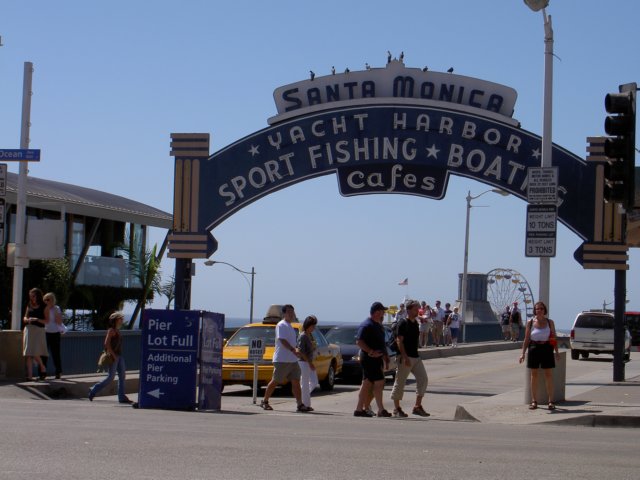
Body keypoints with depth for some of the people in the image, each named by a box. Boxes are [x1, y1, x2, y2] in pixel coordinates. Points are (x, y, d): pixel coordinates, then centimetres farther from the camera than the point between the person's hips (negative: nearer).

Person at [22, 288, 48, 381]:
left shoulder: (43, 307, 0)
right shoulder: (29, 306, 15)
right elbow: (24, 318, 18)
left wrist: (37, 319, -18)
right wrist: (27, 320, -4)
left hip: (38, 330, -5)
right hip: (28, 330, 5)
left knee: (35, 354, -14)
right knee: (28, 354, -2)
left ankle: (43, 370, 10)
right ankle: (29, 375, -3)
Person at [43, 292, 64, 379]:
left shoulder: (57, 309, 6)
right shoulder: (44, 309, 1)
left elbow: (59, 322, -2)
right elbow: (46, 320, -12)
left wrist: (55, 312, -9)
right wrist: (47, 309, -13)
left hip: (55, 333, 1)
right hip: (45, 333, -1)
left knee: (56, 353, 0)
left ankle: (58, 372, 9)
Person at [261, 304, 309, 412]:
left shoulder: (290, 327, 20)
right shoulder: (281, 325, -9)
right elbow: (282, 340, -20)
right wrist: (293, 350, -28)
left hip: (292, 360, 9)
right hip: (281, 360, -8)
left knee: (296, 382, 0)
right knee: (275, 381, -1)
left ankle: (300, 404, -3)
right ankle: (264, 401, 11)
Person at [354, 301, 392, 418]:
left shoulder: (378, 325, 18)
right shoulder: (366, 325, -13)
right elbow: (359, 342, -21)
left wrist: (385, 356, 23)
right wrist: (371, 352, -26)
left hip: (377, 359, 10)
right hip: (370, 359, -10)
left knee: (367, 384, 9)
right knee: (379, 382, -10)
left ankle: (359, 409, 12)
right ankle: (381, 410, -7)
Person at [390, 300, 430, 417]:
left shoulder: (415, 323, 13)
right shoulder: (403, 324, -11)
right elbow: (399, 341, -16)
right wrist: (405, 357, -22)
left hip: (415, 357, 8)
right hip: (406, 358, -8)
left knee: (423, 379, 0)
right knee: (400, 382, 0)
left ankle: (417, 406, 6)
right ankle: (396, 409, 8)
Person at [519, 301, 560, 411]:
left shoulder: (550, 322, 4)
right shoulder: (530, 322, 3)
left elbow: (554, 338, 6)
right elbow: (526, 339, 5)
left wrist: (556, 351, -3)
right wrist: (523, 353, -2)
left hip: (547, 349, 0)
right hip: (534, 348, 0)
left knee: (548, 375, 0)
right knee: (534, 374, 6)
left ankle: (551, 401, 3)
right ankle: (534, 401, 13)